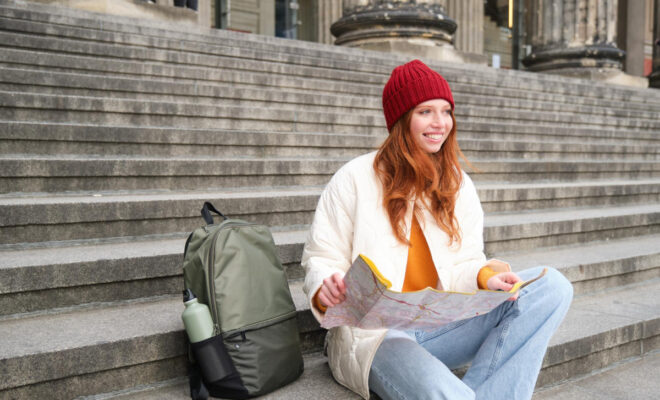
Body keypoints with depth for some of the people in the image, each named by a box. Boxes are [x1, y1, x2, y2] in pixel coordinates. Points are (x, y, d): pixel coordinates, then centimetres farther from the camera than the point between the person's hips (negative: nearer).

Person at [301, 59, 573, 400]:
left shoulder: (459, 185, 13)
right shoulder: (356, 179, -2)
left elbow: (464, 266, 10)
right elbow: (321, 258, -1)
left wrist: (485, 277, -13)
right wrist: (325, 291, -24)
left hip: (442, 326, 6)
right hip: (373, 333, -6)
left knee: (551, 286, -12)